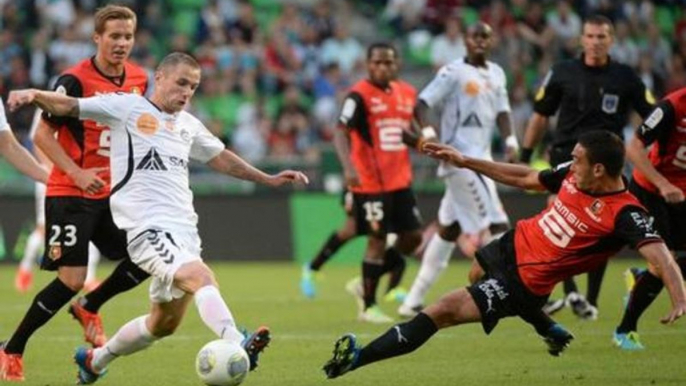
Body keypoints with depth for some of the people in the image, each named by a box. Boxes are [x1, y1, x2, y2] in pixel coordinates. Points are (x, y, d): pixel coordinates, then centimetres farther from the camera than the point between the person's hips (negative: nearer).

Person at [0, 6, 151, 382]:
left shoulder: (138, 80, 4)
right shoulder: (74, 80, -16)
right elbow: (43, 135, -14)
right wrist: (78, 173, -23)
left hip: (113, 193, 7)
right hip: (70, 195, -7)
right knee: (71, 280, -12)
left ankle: (88, 308, 24)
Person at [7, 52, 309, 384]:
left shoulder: (188, 125, 21)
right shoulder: (126, 107, 1)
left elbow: (220, 158, 36)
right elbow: (68, 106, -6)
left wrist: (268, 179, 39)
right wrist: (34, 95, -25)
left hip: (183, 229, 8)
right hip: (147, 227, -8)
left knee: (165, 323, 14)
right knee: (201, 277, -31)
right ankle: (237, 345, -51)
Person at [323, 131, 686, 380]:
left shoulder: (625, 214, -27)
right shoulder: (572, 174, -6)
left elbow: (657, 251, -39)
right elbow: (526, 178, 9)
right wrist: (465, 162, 11)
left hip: (527, 282, -9)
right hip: (513, 245, 9)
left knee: (441, 311, -17)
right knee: (477, 272, 43)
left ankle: (357, 359, -12)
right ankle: (551, 332, 56)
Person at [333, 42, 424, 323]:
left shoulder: (407, 93, 10)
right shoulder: (360, 95, -11)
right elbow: (341, 133, -20)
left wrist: (420, 142, 2)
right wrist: (348, 166, -35)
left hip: (400, 181, 7)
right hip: (370, 183, -7)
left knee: (412, 237, 7)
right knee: (377, 240, -4)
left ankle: (366, 286, 22)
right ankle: (368, 306, 8)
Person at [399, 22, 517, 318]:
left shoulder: (496, 74, 15)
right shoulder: (454, 72, -9)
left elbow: (501, 111, 16)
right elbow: (422, 104, -13)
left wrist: (510, 139, -2)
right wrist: (428, 133, -29)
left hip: (482, 158, 9)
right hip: (460, 157, -9)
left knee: (448, 229, 13)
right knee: (495, 225, -12)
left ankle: (414, 300, 20)